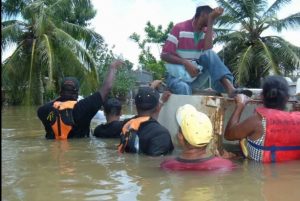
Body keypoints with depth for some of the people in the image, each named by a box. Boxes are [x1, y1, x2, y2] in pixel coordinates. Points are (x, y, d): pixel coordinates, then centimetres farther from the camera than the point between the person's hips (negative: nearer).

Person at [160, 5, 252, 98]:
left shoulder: (207, 31, 5)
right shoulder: (179, 28, -9)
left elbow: (208, 51, -18)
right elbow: (164, 55, -11)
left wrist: (210, 21, -18)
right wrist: (186, 63, -25)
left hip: (197, 75, 4)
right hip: (178, 76, -4)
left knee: (210, 54, -23)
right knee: (183, 88, -39)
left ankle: (230, 88, -35)